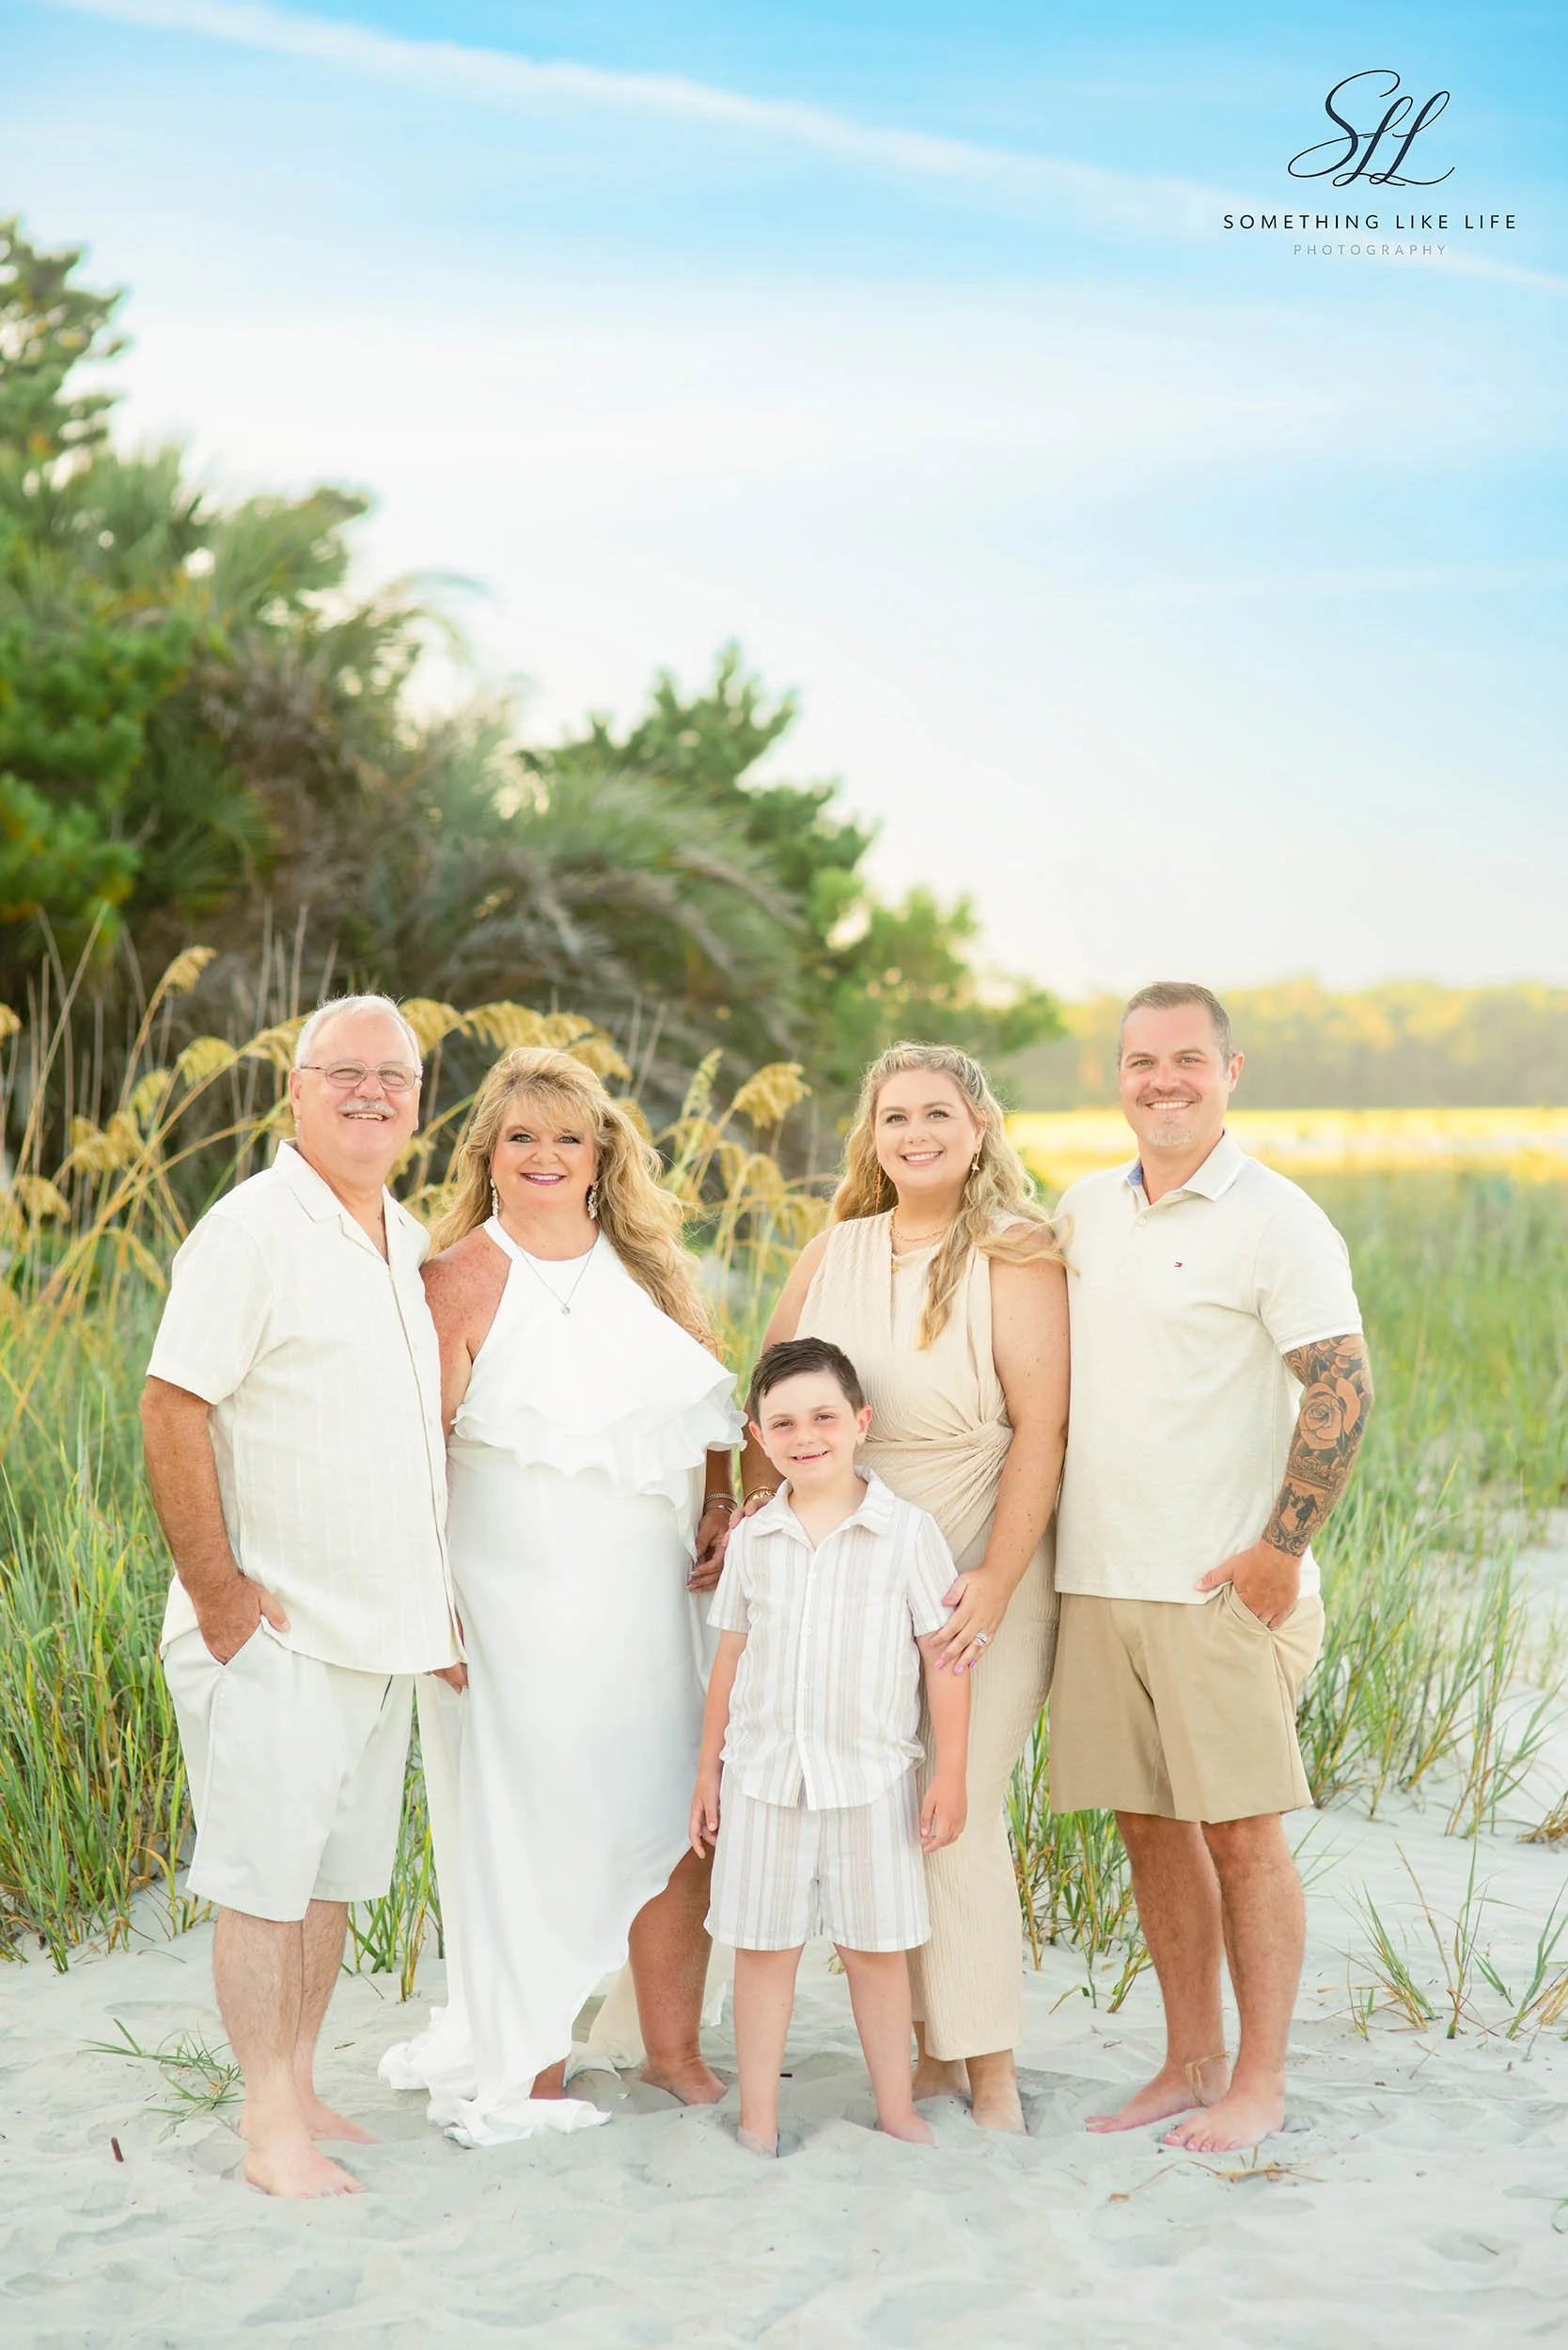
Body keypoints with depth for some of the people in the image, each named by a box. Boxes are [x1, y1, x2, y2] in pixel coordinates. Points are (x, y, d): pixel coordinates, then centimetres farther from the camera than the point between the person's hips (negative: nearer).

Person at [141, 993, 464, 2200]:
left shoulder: (410, 1242, 12)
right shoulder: (253, 1230, -12)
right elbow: (173, 1408, -16)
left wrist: (440, 1601, 18)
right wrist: (219, 1588, -17)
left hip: (384, 1629, 7)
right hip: (272, 1635, -7)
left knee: (338, 1870, 14)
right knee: (264, 1875, -1)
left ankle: (301, 2090, 25)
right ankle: (272, 2124, 9)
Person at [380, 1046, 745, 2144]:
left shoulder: (650, 1267, 11)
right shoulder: (464, 1278, -6)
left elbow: (706, 1407, 20)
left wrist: (722, 1510, 4)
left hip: (652, 1598, 5)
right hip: (523, 1608, -5)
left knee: (678, 1816, 7)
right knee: (536, 1831, 1)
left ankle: (674, 2046, 24)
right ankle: (525, 2073, 16)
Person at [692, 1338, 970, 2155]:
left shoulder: (907, 1532, -5)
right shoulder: (752, 1540, 4)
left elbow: (943, 1655, -3)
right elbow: (729, 1659, 11)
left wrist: (949, 1774, -5)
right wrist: (708, 1769, 11)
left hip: (870, 1776, -2)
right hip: (765, 1774, 2)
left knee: (875, 1947, 7)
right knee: (763, 1947, 6)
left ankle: (896, 2108, 21)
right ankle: (757, 2118, 15)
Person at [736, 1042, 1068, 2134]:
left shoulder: (1013, 1254, -7)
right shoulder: (832, 1254, 10)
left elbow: (1041, 1427, -13)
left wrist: (995, 1581, -18)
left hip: (976, 1581, -5)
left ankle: (990, 2068, 4)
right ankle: (931, 2049, 17)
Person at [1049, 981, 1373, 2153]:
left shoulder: (1275, 1220, -8)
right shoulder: (1084, 1209, 12)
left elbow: (1342, 1391, -14)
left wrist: (1279, 1555, -16)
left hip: (1221, 1588, -6)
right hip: (1098, 1578, 6)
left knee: (1241, 1832, 1)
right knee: (1151, 1826, 12)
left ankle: (1260, 2082, 13)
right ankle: (1190, 2062, 25)